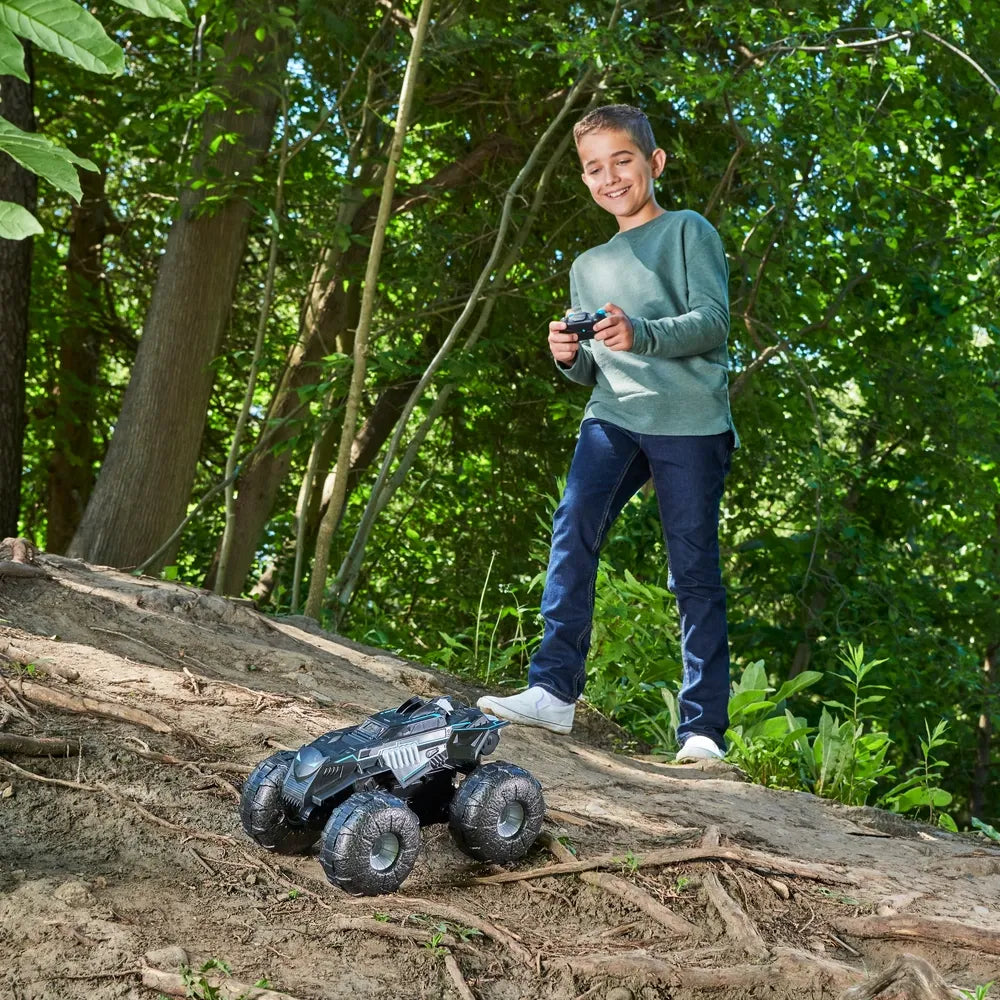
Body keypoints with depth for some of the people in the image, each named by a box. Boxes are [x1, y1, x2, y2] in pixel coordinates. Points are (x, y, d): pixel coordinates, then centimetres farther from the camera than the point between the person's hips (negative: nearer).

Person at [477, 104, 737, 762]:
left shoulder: (689, 231, 8)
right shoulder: (589, 266, 26)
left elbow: (714, 321, -5)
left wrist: (640, 334, -22)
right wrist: (571, 358, 2)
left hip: (689, 418, -4)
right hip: (613, 416, 5)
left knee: (695, 570, -6)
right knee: (573, 529, -19)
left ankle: (704, 727, -4)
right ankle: (554, 690, -20)